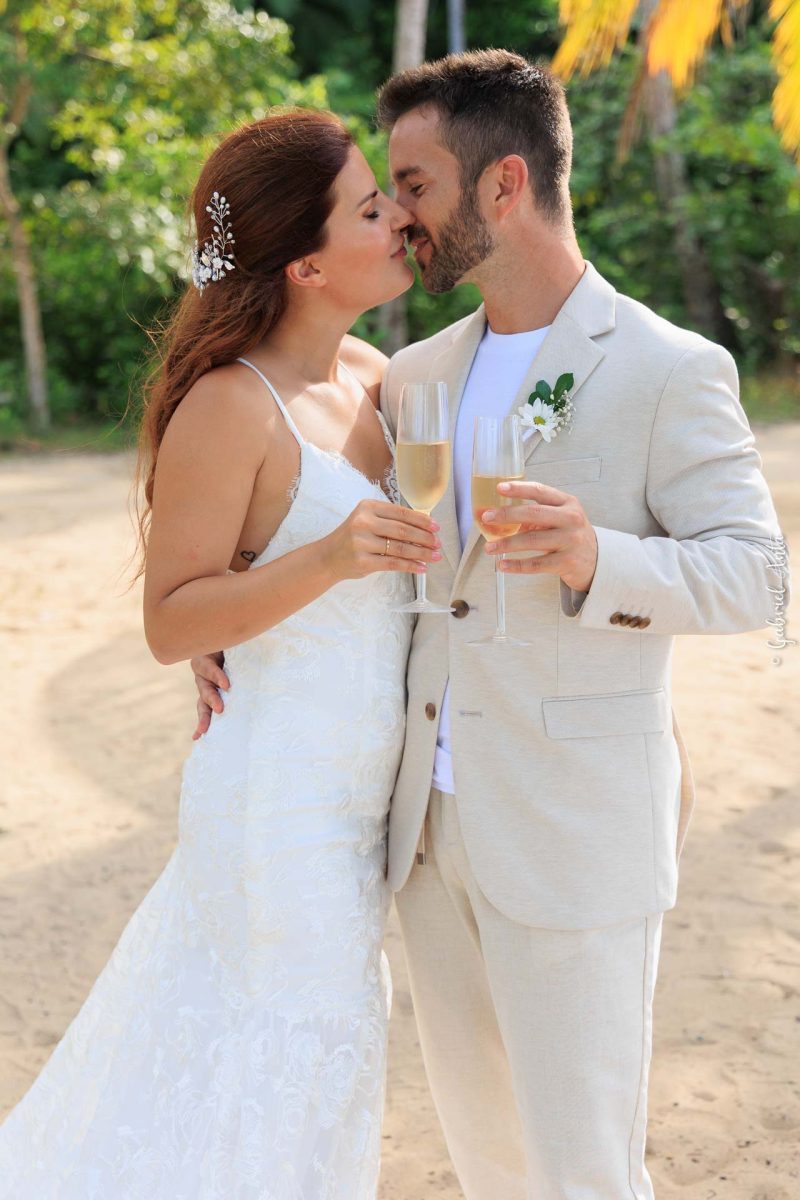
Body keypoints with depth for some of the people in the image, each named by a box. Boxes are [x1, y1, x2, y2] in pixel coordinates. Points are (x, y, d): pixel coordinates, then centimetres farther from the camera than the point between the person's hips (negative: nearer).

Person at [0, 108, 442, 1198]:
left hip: (357, 797, 8)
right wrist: (327, 560, -28)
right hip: (283, 808, -8)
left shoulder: (370, 374, 5)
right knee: (297, 1072, 3)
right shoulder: (229, 405, -19)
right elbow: (170, 623, -16)